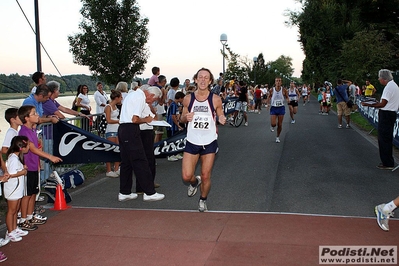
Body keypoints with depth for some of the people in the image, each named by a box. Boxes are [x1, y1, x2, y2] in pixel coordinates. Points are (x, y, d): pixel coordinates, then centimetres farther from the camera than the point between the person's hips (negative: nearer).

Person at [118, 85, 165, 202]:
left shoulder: (132, 94, 22)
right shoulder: (140, 97, -10)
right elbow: (135, 119, -18)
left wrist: (146, 118, 18)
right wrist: (146, 120, 0)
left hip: (122, 129, 10)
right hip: (131, 130, -10)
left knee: (126, 162, 13)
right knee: (141, 162, -6)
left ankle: (124, 193, 18)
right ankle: (149, 193, -1)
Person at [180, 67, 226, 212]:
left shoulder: (216, 99, -6)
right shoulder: (188, 99, -1)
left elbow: (220, 117, 5)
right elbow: (182, 119, 9)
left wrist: (222, 119, -18)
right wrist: (185, 117, -14)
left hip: (209, 143, -1)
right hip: (192, 142, 1)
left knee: (206, 176, 5)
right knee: (186, 176, -3)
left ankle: (203, 200, 32)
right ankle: (195, 182, 34)